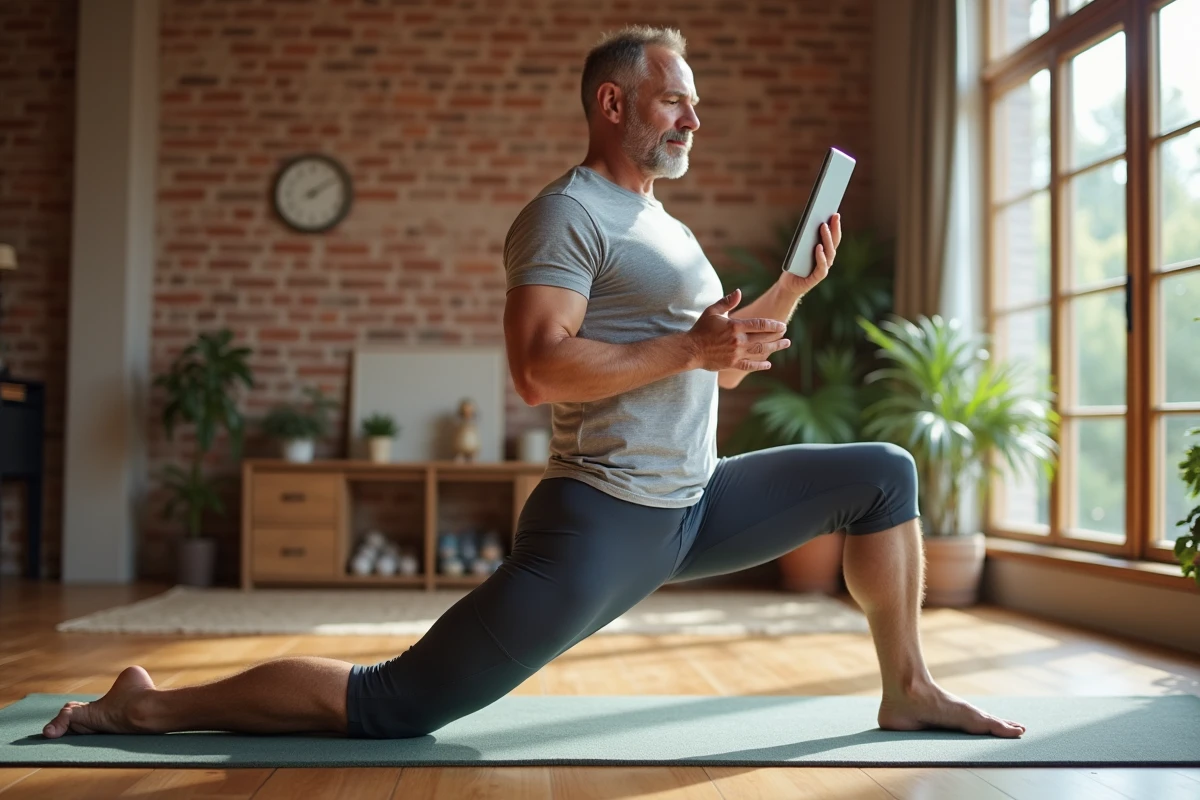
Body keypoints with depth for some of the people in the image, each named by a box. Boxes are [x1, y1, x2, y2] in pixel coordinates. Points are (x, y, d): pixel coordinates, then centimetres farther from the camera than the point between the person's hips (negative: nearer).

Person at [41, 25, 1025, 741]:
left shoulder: (668, 228, 19)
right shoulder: (568, 214, -11)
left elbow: (728, 365, 23)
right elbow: (539, 367, -25)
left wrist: (796, 285, 10)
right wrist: (689, 349, -21)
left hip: (696, 506, 9)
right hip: (604, 522, -9)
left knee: (882, 473, 12)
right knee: (392, 707, -11)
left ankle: (907, 690, 20)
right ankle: (147, 705, 3)